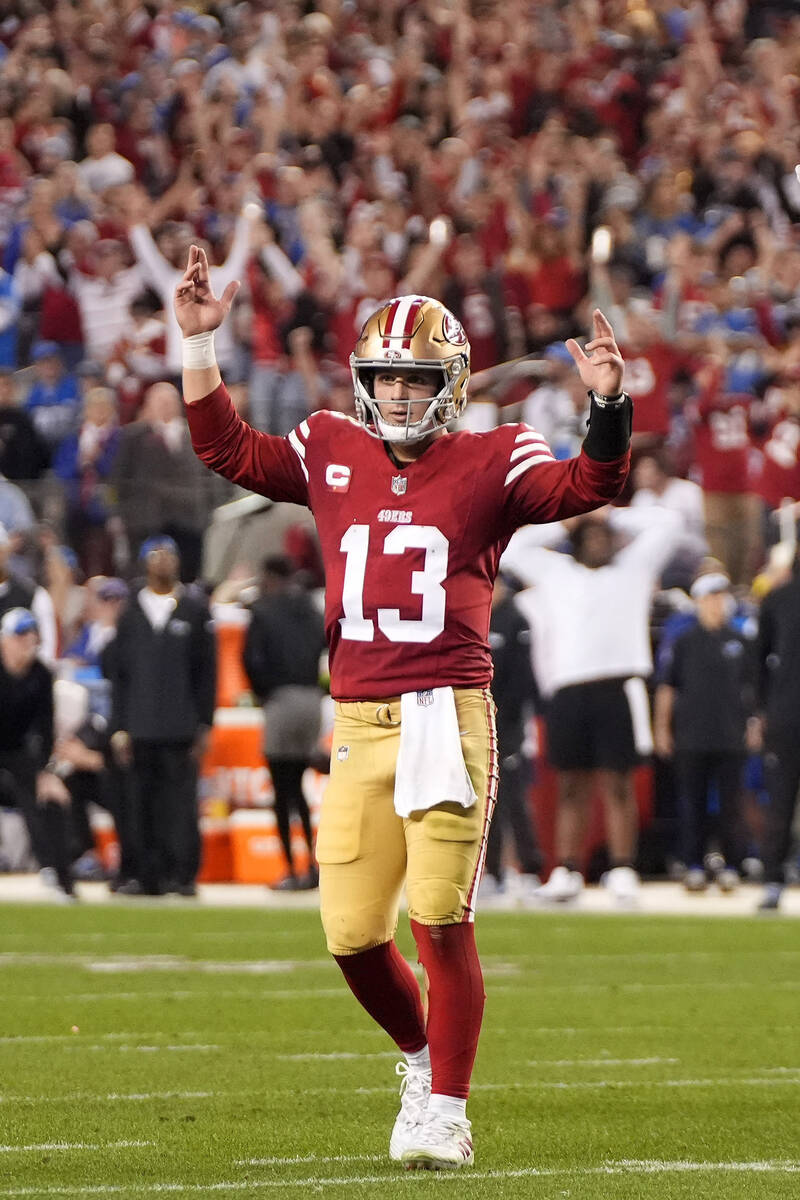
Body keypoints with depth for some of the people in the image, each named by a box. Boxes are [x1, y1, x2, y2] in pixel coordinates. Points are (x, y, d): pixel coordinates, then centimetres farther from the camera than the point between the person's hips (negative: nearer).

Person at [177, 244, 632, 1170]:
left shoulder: (489, 465, 3)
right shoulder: (331, 454, 13)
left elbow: (585, 486, -8)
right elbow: (228, 450, 18)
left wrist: (607, 405, -25)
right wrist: (199, 343, 10)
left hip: (447, 717, -4)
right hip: (358, 726, 4)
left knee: (439, 918, -8)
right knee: (352, 930, 3)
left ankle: (445, 1108, 3)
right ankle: (422, 1057, 30)